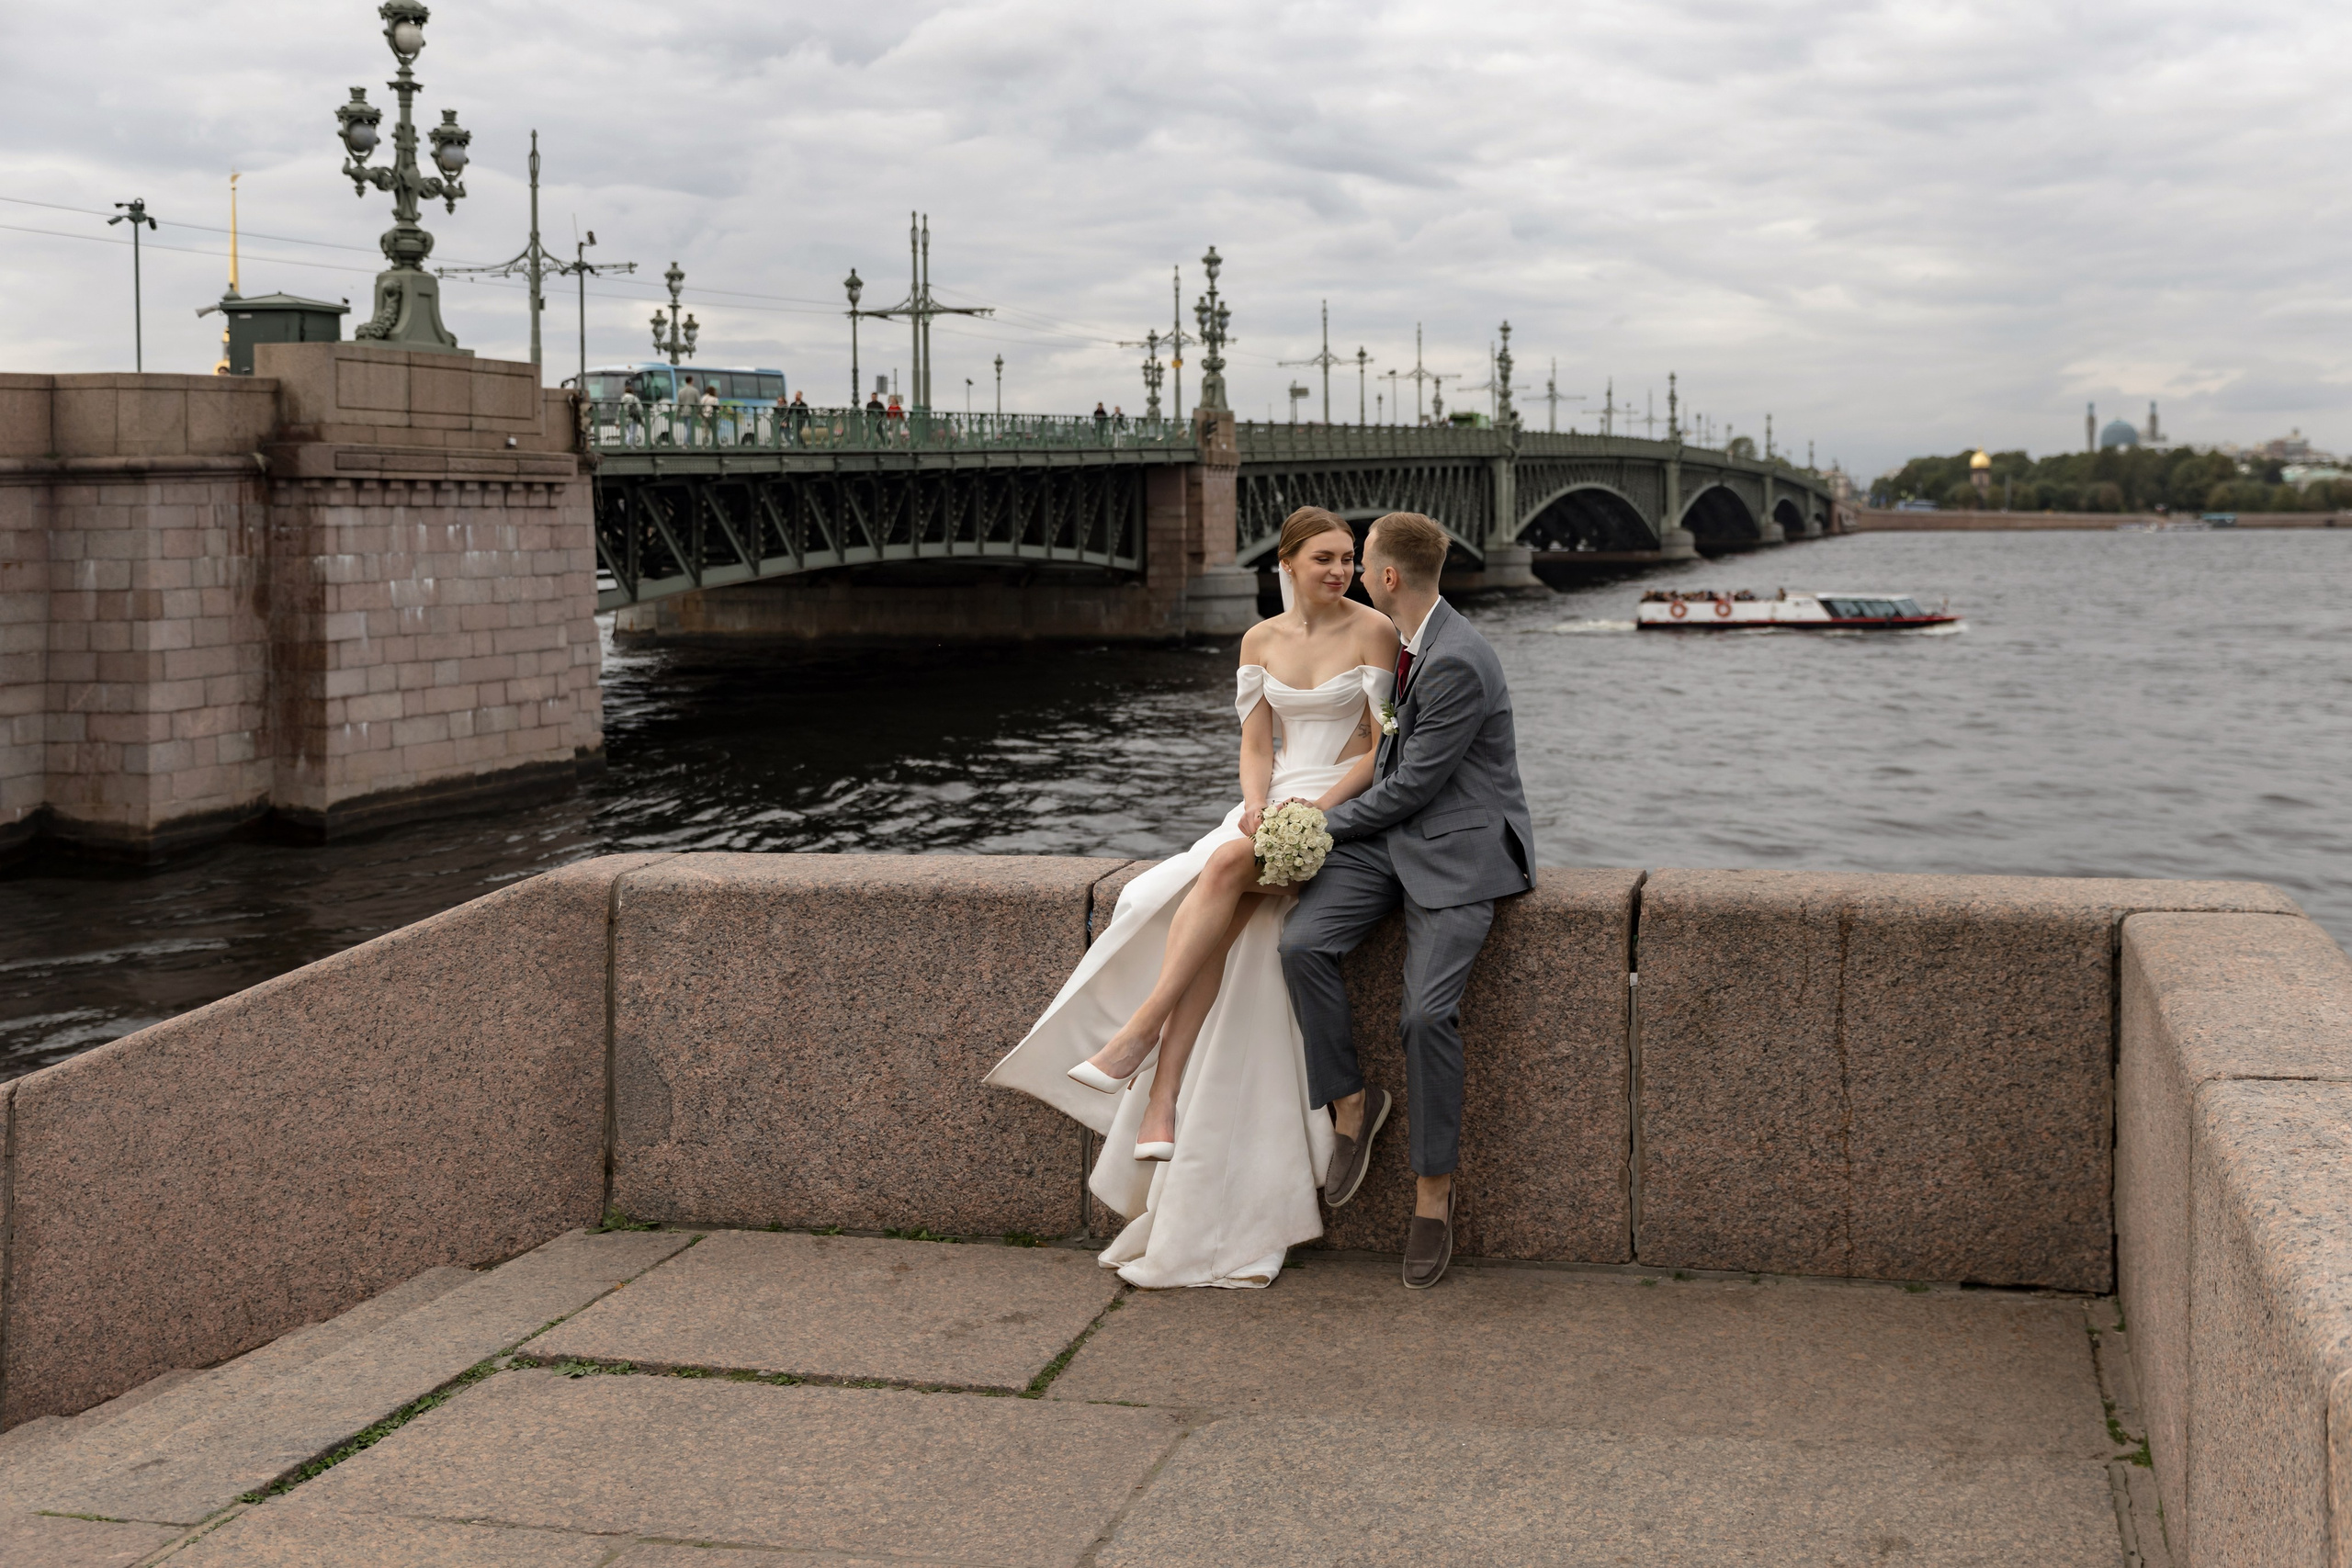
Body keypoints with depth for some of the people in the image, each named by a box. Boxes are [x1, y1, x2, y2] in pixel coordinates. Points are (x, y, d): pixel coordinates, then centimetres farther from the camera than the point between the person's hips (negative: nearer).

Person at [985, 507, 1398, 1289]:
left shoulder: (1372, 630, -2)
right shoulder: (1261, 641, 12)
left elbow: (1383, 746, -5)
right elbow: (1255, 744, 9)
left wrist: (1315, 807, -19)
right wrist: (1257, 806, -13)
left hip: (1347, 804, -4)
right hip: (1274, 803, 4)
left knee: (1224, 868, -33)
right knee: (1218, 928, -26)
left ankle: (1138, 1034, -34)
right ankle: (1161, 1102, -34)